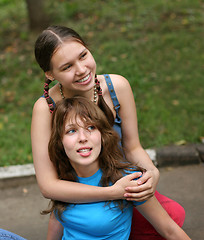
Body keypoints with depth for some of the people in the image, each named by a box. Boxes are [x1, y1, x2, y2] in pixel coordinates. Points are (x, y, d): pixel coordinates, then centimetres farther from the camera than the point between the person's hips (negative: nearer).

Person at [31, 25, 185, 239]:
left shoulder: (117, 86, -16)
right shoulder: (46, 107, -24)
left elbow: (132, 147, -5)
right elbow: (48, 185, -26)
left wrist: (152, 172, -28)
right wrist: (114, 192, -34)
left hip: (119, 182, 4)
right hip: (77, 198, -4)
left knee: (174, 215, -17)